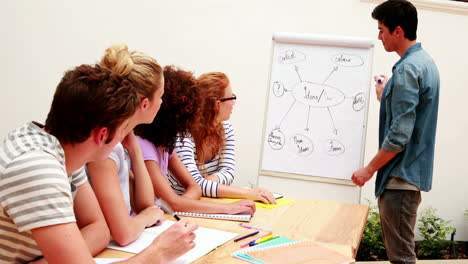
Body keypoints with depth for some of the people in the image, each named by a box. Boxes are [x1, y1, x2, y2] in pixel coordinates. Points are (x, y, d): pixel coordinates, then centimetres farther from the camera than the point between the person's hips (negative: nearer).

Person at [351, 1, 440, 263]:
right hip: (412, 171, 10)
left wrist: (369, 169, -14)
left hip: (401, 175, -10)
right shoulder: (426, 61, 12)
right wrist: (387, 96, 19)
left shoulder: (407, 69, -19)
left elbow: (399, 136, -23)